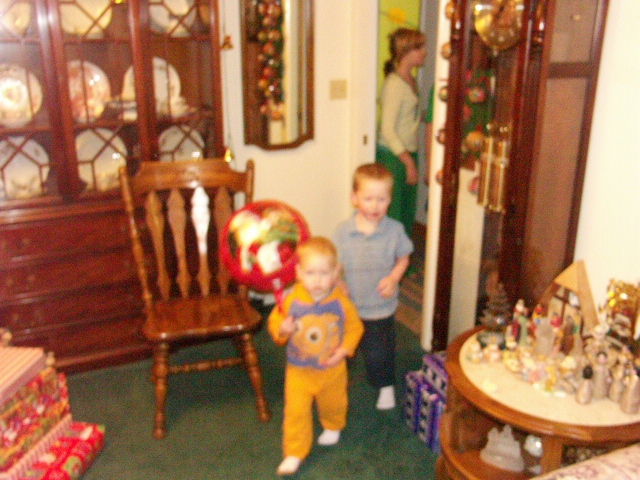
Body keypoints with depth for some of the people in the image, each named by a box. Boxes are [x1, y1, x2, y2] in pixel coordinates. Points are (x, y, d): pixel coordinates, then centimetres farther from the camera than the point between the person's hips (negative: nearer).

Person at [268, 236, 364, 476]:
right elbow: (275, 322, -6)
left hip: (332, 368, 1)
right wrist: (282, 329, -28)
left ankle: (333, 427, 57)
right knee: (296, 411, 2)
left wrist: (345, 349, -17)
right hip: (299, 369, -1)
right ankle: (294, 454, 20)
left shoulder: (340, 301, -19)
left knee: (333, 403, 24)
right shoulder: (292, 300, -20)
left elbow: (354, 325, -6)